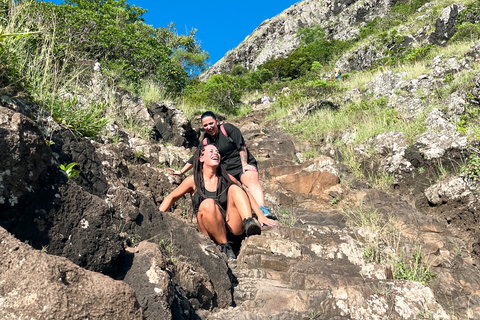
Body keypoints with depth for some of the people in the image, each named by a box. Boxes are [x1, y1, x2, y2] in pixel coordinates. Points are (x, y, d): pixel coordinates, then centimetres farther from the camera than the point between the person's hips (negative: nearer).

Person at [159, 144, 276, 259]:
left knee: (234, 188, -14)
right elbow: (171, 198, 7)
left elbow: (247, 195, 13)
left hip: (233, 227, 2)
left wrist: (261, 216, 5)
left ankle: (249, 223, -32)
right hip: (213, 235, -2)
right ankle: (225, 246, -24)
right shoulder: (194, 180, 1)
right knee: (208, 204, -31)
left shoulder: (226, 178, 7)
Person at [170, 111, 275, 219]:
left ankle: (262, 210, -45)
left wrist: (244, 165, -11)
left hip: (244, 165, -5)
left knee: (252, 180, -30)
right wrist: (180, 172, 18)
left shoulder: (228, 128, -4)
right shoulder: (205, 142, 9)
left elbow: (241, 146, -7)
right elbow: (195, 159, 17)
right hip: (227, 171, 5)